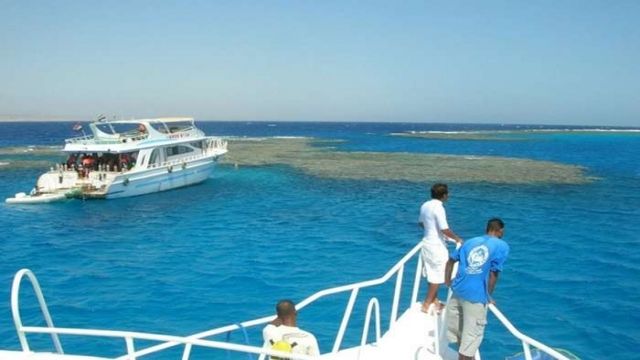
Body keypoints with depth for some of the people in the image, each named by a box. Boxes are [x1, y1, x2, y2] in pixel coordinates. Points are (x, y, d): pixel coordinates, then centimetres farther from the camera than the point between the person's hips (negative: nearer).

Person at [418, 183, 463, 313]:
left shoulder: (425, 205, 4)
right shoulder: (438, 208, -21)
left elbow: (421, 222, 18)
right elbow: (445, 229, -24)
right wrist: (457, 238, -9)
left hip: (426, 243, 8)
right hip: (437, 246, -8)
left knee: (432, 275, 18)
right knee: (438, 277, 3)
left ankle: (435, 301, 29)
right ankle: (426, 305, 8)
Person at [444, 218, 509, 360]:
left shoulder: (470, 241, 15)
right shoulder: (502, 246, 0)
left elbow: (451, 260, 17)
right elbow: (493, 274, -7)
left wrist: (447, 281, 24)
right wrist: (488, 296, 3)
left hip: (458, 290, 6)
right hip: (476, 295, -6)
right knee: (471, 335, 6)